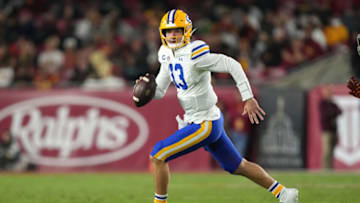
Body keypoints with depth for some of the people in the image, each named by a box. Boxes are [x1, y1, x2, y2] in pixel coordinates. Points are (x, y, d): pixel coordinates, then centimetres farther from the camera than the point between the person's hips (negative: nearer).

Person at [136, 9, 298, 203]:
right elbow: (159, 91, 13)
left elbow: (232, 65, -21)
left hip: (206, 125, -9)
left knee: (158, 156, -11)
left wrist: (248, 98, -21)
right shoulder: (168, 56, 6)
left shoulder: (194, 55, -21)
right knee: (238, 167, 19)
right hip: (199, 122, 9)